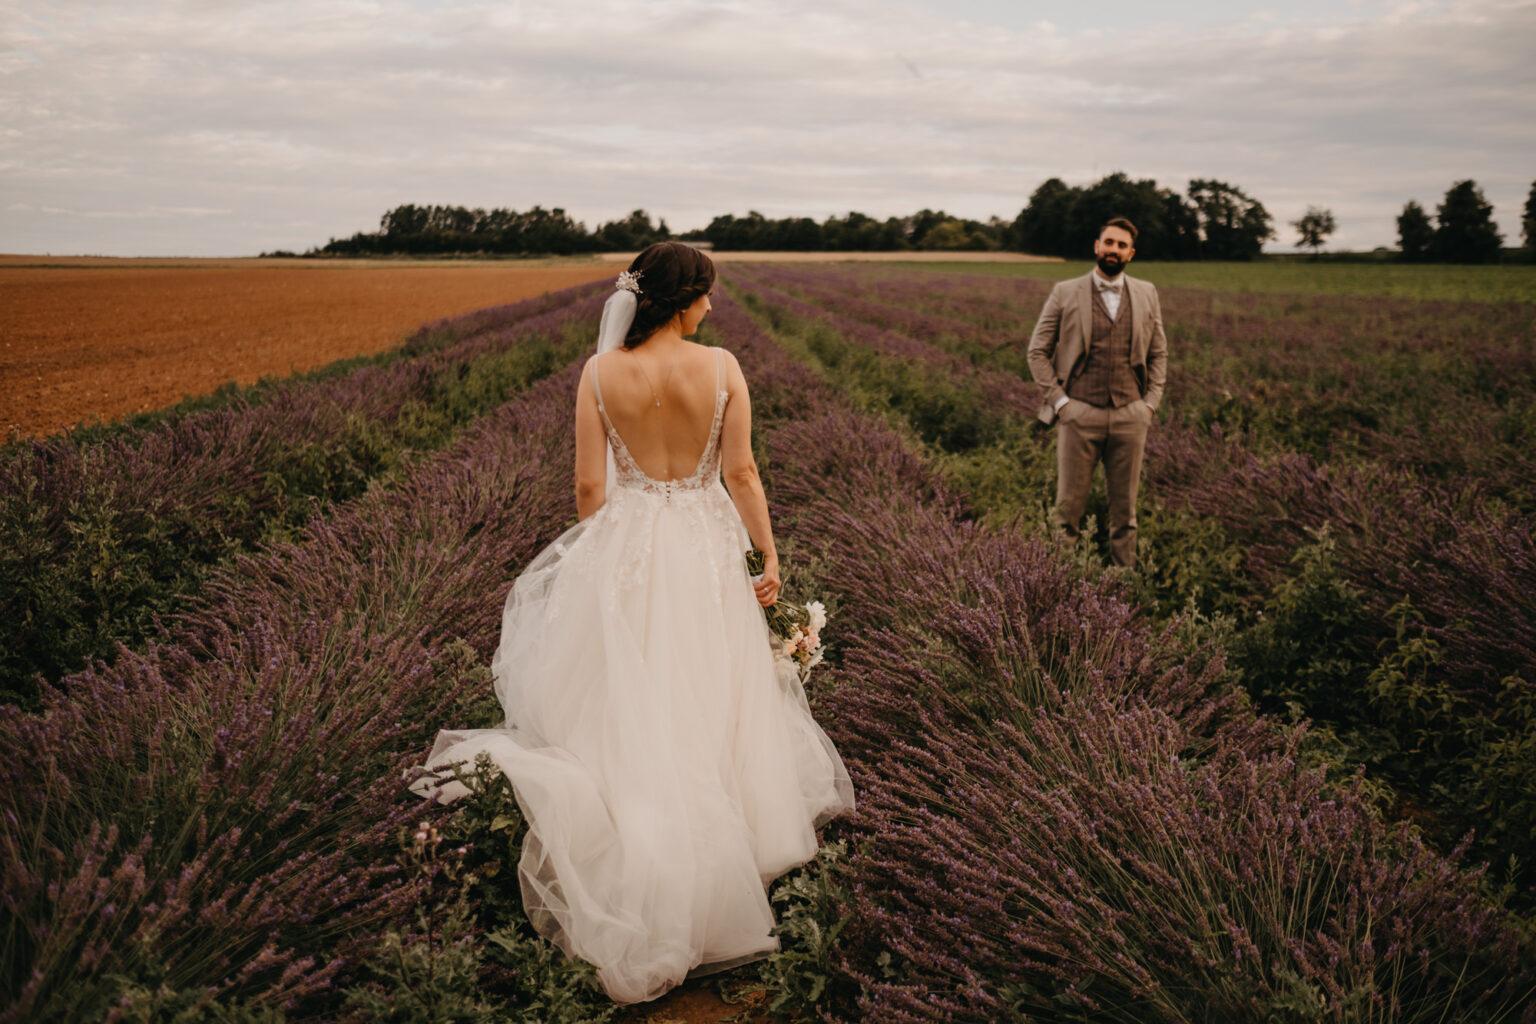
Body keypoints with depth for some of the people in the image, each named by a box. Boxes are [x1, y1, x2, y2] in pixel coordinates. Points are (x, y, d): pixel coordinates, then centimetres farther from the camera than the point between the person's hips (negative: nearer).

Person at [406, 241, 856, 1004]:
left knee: (626, 710, 14)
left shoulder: (600, 372, -9)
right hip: (705, 550, 0)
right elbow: (741, 473, -8)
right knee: (705, 702, 15)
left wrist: (604, 552, 12)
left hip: (623, 547, 0)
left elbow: (589, 486, -6)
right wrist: (769, 555, 3)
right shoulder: (721, 366, -11)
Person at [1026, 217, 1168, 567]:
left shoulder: (1147, 294, 10)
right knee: (1069, 506, -1)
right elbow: (1038, 350, 4)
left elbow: (1158, 353, 17)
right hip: (1079, 415, -2)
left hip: (1130, 416, 3)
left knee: (1125, 510, 9)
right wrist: (1059, 400, -4)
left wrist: (1151, 402, 5)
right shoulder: (1065, 292, 2)